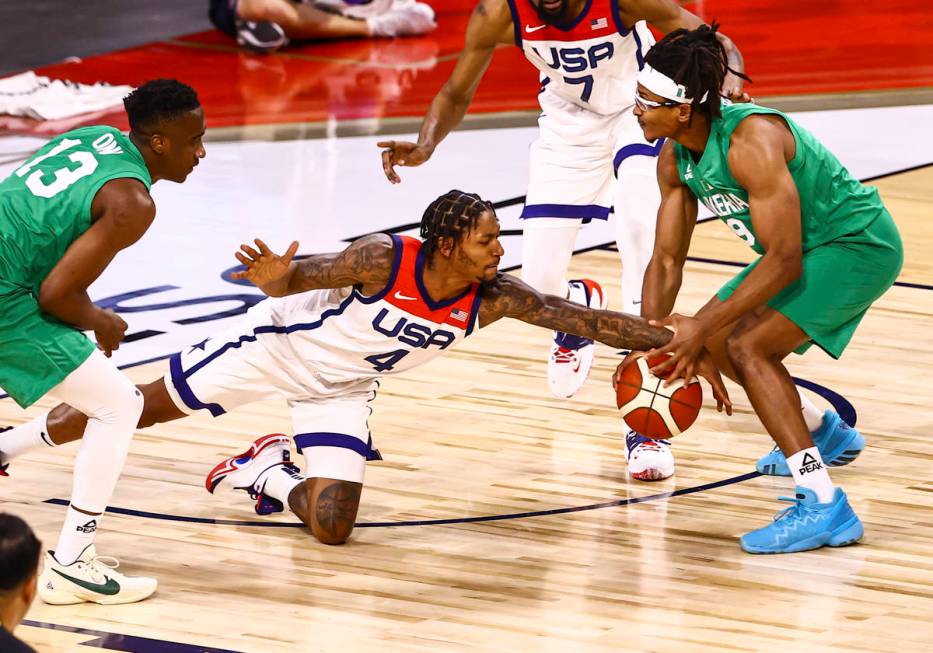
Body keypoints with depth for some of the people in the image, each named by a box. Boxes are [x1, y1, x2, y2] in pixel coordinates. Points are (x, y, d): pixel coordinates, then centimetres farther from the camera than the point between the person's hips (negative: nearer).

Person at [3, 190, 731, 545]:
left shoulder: (494, 297, -23)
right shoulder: (384, 260, -34)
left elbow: (587, 319, -24)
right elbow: (302, 276, -37)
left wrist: (680, 344, -30)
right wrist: (275, 277, -63)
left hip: (343, 388, 4)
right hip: (282, 344, -4)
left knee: (332, 525, -10)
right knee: (149, 406, 5)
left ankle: (268, 474, 23)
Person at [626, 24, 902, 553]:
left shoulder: (751, 142, -32)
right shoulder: (676, 158, -4)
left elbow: (783, 261, -32)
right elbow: (667, 260, 4)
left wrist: (704, 328, -31)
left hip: (859, 245, -10)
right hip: (810, 247, 10)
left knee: (746, 347, -21)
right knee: (714, 340, 14)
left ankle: (824, 507, -25)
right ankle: (823, 433, 38)